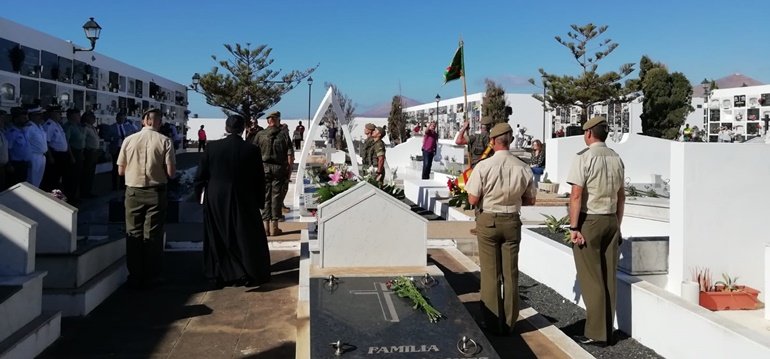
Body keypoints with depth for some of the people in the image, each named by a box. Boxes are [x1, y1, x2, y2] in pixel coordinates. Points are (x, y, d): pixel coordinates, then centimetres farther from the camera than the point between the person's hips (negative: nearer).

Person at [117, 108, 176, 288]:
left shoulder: (129, 140, -3)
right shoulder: (164, 141, -10)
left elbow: (121, 171, 1)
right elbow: (171, 172, -12)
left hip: (133, 192, 1)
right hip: (156, 192, -1)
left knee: (133, 233, 11)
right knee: (153, 234, 8)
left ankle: (135, 277, 18)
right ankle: (151, 276, 16)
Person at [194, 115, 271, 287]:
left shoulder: (212, 147, -6)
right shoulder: (252, 150, -9)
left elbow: (200, 176, 0)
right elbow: (260, 180, -4)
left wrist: (200, 194, 15)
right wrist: (259, 202, 7)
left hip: (215, 202, 2)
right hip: (243, 201, -1)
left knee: (220, 239, 13)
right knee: (247, 237, 11)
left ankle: (222, 275, 20)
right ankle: (249, 274, 15)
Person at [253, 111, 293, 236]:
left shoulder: (260, 135, 3)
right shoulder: (283, 136, 2)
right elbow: (290, 156, -2)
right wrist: (289, 171, 6)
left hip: (263, 167, 1)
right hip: (279, 168, -1)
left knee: (264, 196, 6)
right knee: (276, 196, 4)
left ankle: (265, 226, 7)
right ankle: (274, 227, 6)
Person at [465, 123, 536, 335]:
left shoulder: (483, 166, -16)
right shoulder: (523, 168, -7)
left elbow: (473, 200, -12)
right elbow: (530, 200, 3)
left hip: (488, 221, -2)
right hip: (512, 222, 2)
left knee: (490, 274, 8)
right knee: (510, 274, 12)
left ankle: (493, 323, 15)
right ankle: (509, 323, 20)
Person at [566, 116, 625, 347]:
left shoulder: (584, 157, -12)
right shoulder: (616, 159, 9)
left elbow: (576, 195, -17)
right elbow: (621, 196, 14)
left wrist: (574, 227, -14)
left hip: (589, 220, -6)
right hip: (611, 220, 6)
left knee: (591, 279, 0)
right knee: (609, 278, 10)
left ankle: (596, 333, 4)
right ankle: (607, 332, 19)